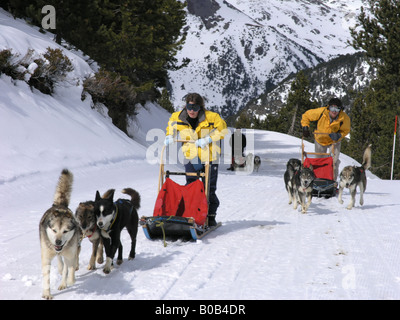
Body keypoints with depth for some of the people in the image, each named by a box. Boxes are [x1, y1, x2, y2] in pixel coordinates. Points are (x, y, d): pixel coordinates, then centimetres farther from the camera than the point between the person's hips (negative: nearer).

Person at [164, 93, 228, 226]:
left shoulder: (211, 117, -13)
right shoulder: (178, 117, -4)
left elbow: (222, 130, -4)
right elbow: (171, 124, 18)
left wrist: (208, 139, -15)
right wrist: (169, 136, 1)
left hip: (209, 157, -2)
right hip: (190, 157, 2)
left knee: (210, 189, 2)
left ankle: (210, 216, 14)